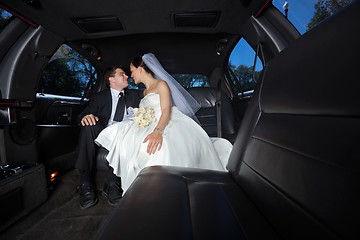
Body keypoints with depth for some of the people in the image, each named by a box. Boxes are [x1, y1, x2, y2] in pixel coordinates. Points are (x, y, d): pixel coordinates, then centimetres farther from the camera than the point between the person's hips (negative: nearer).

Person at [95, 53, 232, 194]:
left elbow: (166, 110, -13)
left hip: (172, 123, -7)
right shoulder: (145, 92, 30)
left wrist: (158, 131, -31)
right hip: (153, 127, 8)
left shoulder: (161, 84, 3)